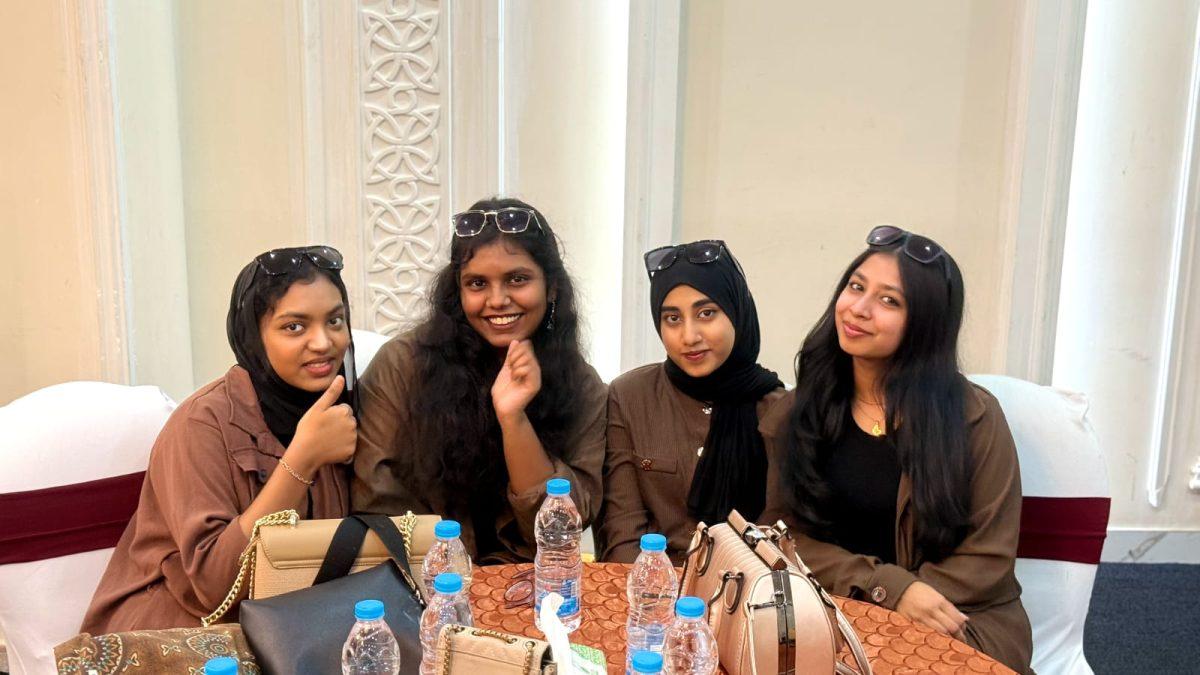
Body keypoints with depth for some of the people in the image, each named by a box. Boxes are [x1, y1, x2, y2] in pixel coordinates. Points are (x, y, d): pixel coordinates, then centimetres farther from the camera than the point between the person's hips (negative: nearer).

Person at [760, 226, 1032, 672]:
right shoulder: (797, 412, 2)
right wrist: (888, 589, -15)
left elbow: (989, 554, -4)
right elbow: (785, 531, -2)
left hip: (955, 622, -2)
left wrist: (911, 601, -16)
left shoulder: (974, 415, -5)